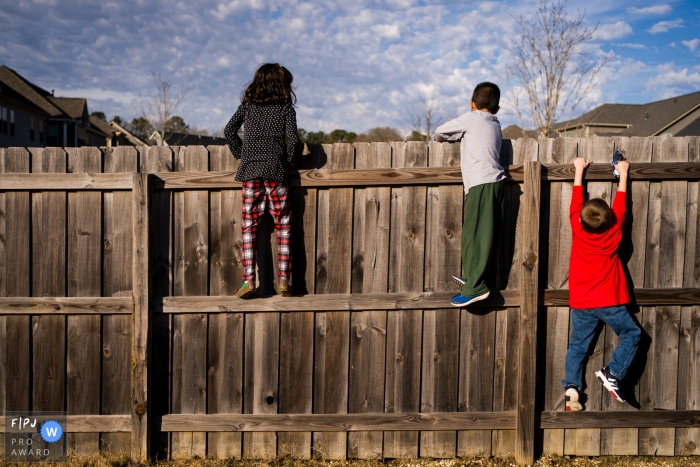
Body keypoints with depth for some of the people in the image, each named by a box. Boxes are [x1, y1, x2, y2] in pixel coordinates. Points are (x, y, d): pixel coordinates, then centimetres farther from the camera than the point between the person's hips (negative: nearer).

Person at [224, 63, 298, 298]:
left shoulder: (247, 105, 12)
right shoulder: (286, 108, 5)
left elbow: (229, 131, 5)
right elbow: (292, 137, -7)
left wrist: (241, 154, 15)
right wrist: (288, 161, 7)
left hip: (250, 169, 2)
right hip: (275, 169, -2)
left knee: (249, 225, 3)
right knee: (283, 225, 4)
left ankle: (248, 280, -3)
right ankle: (283, 281, -1)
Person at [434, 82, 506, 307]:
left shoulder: (472, 118, 4)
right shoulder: (495, 125, 23)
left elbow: (440, 131, 14)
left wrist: (440, 139, 33)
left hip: (481, 184, -8)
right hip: (497, 182, 8)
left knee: (474, 236, -9)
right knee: (486, 235, 12)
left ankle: (475, 287, -12)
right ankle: (475, 277, 20)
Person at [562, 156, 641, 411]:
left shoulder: (577, 228, -8)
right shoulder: (614, 233, -9)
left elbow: (576, 199, 5)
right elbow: (620, 203, 3)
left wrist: (579, 169, 16)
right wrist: (623, 173, 14)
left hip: (580, 304, 2)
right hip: (609, 302, -2)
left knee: (578, 346, 8)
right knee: (631, 333, 15)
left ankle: (571, 387, -6)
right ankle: (612, 373, 2)